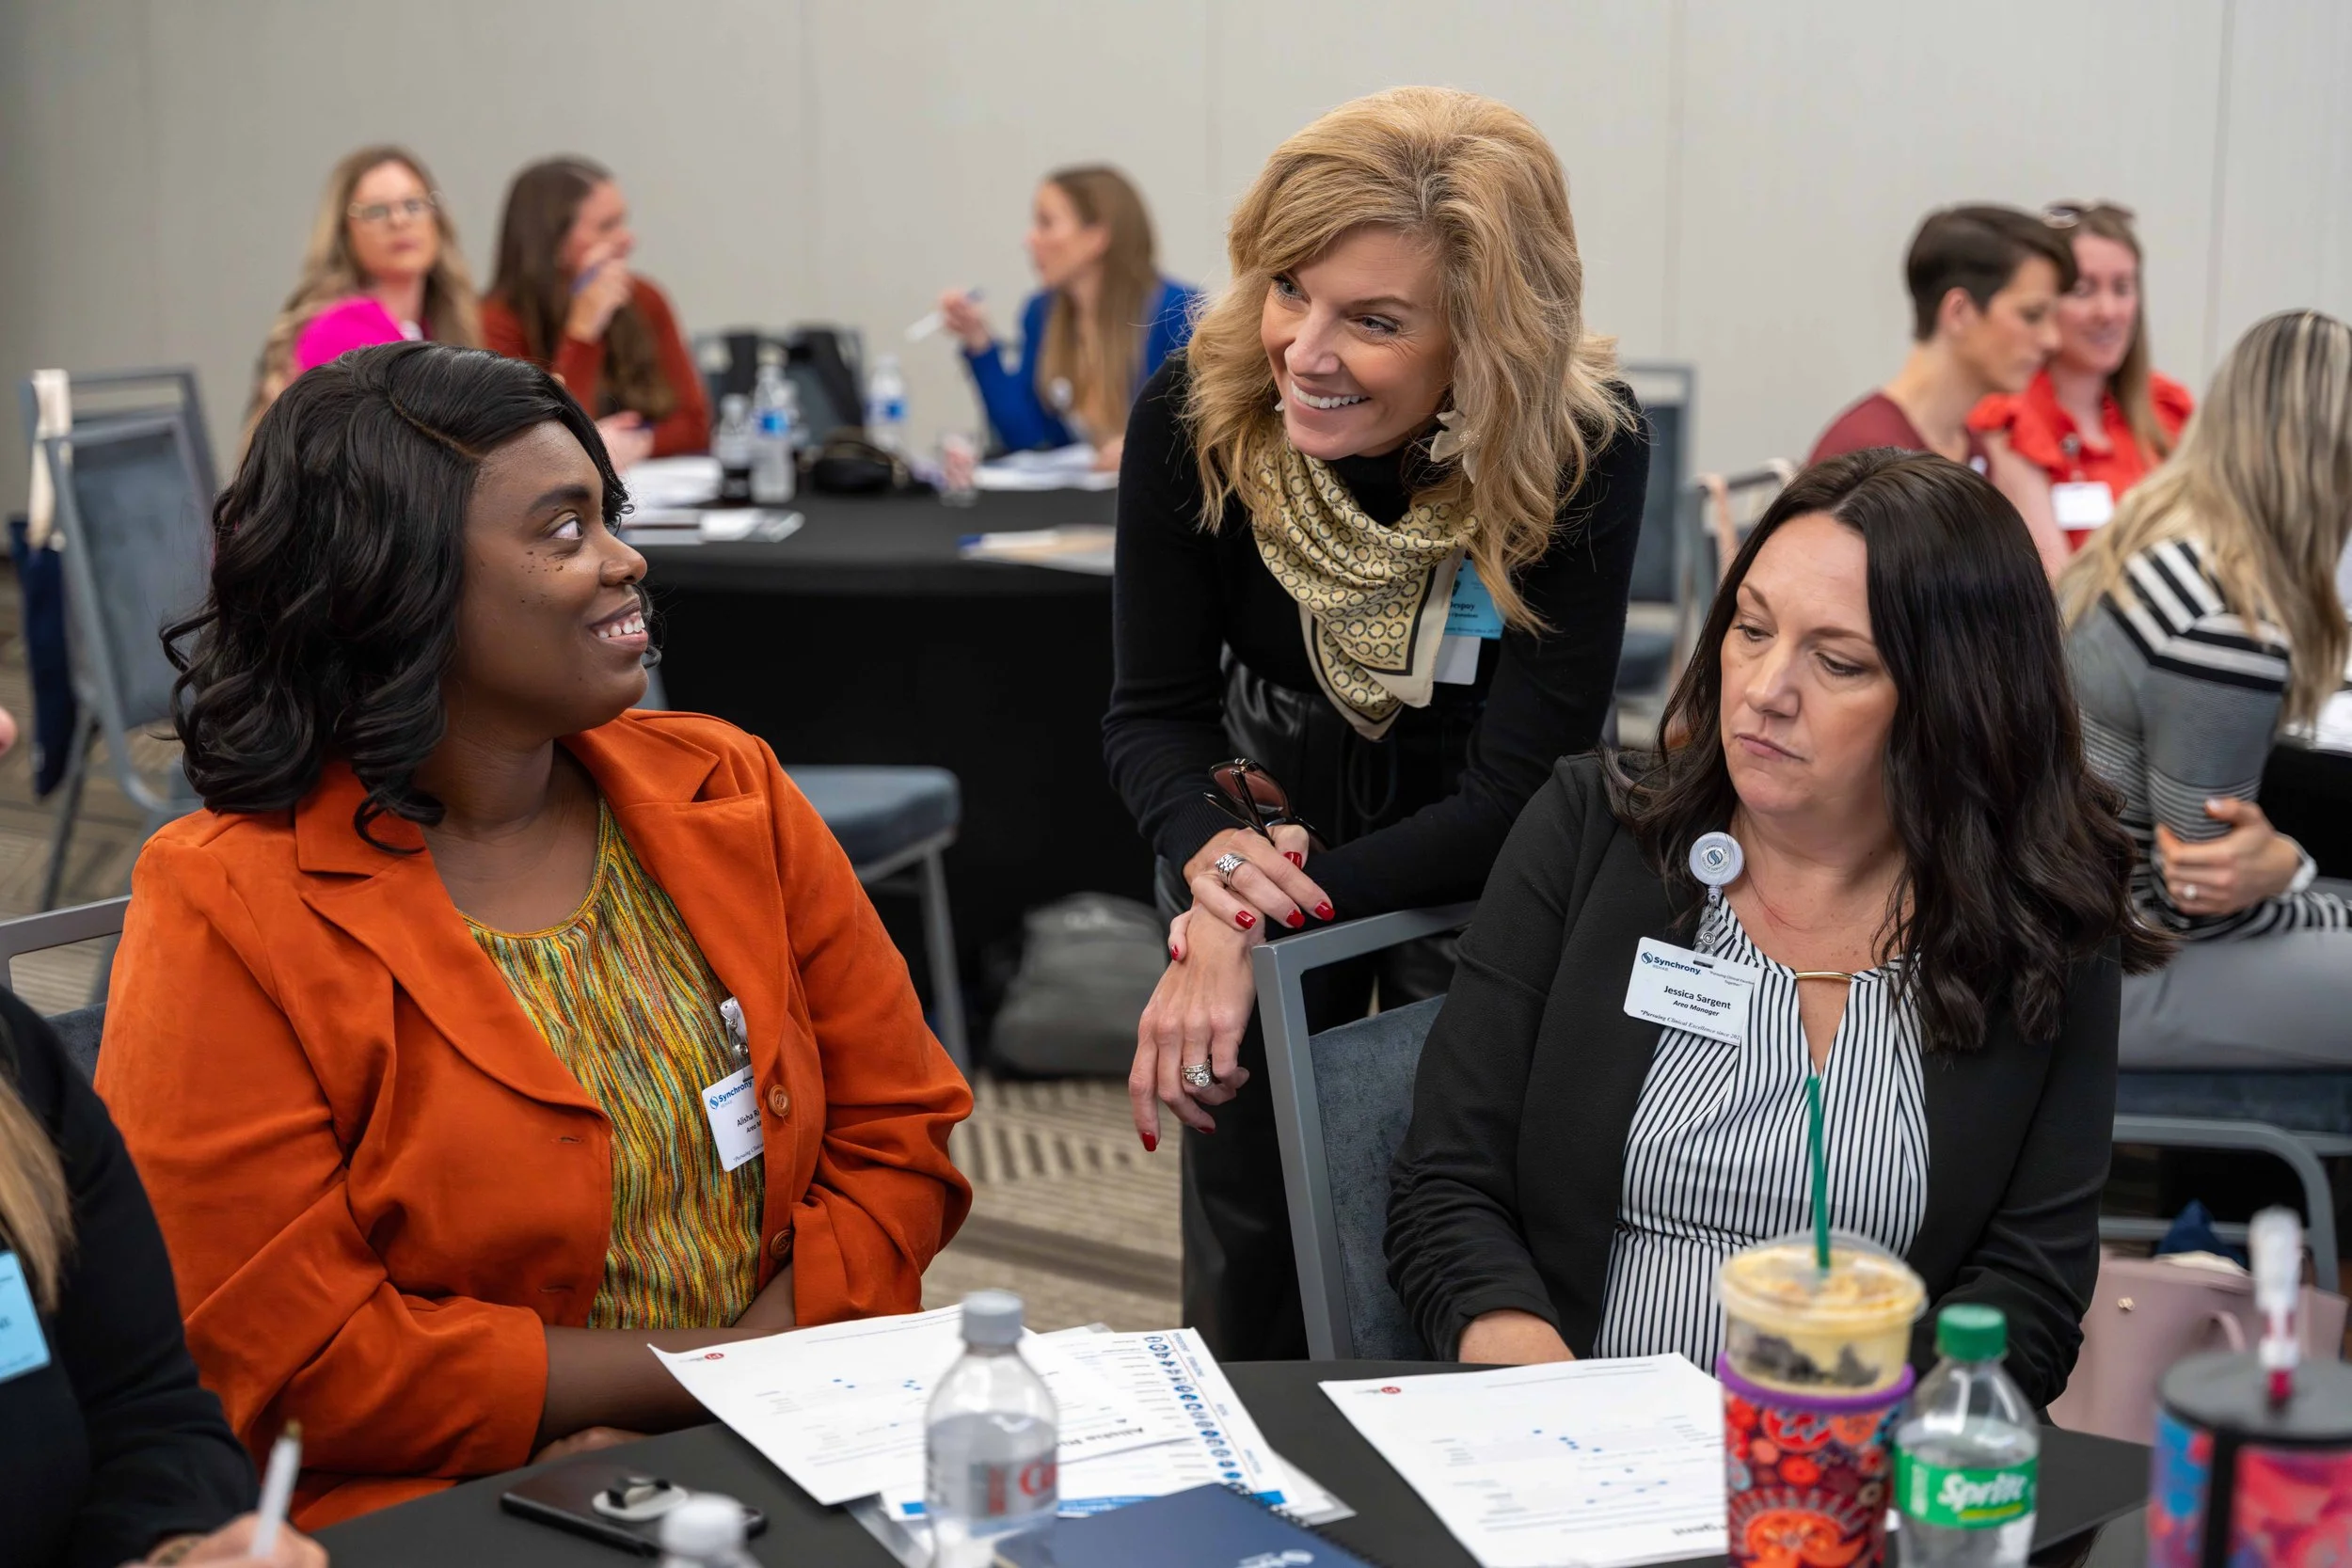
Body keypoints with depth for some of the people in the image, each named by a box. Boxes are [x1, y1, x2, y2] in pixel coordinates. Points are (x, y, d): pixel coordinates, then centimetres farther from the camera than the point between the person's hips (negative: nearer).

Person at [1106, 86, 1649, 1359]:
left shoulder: (1585, 454, -28)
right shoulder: (1194, 415, -22)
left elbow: (1517, 793, -27)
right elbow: (1154, 709, -12)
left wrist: (1258, 925, -34)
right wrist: (1213, 854, -34)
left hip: (1490, 868, -2)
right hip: (1269, 809, 2)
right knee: (1244, 1196, 7)